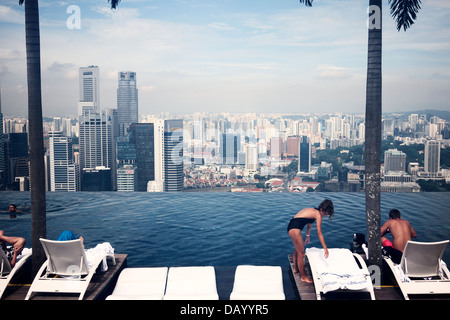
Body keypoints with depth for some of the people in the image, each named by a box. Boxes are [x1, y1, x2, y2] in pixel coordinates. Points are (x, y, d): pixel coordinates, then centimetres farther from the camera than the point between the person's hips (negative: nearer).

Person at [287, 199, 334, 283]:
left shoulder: (313, 211, 18)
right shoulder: (318, 215, -9)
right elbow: (319, 233, -12)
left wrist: (308, 236, 45)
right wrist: (325, 248, -10)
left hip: (291, 226, 10)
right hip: (295, 229, -10)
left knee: (297, 249, 28)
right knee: (301, 254, 0)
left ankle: (296, 269, 46)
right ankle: (303, 277, 11)